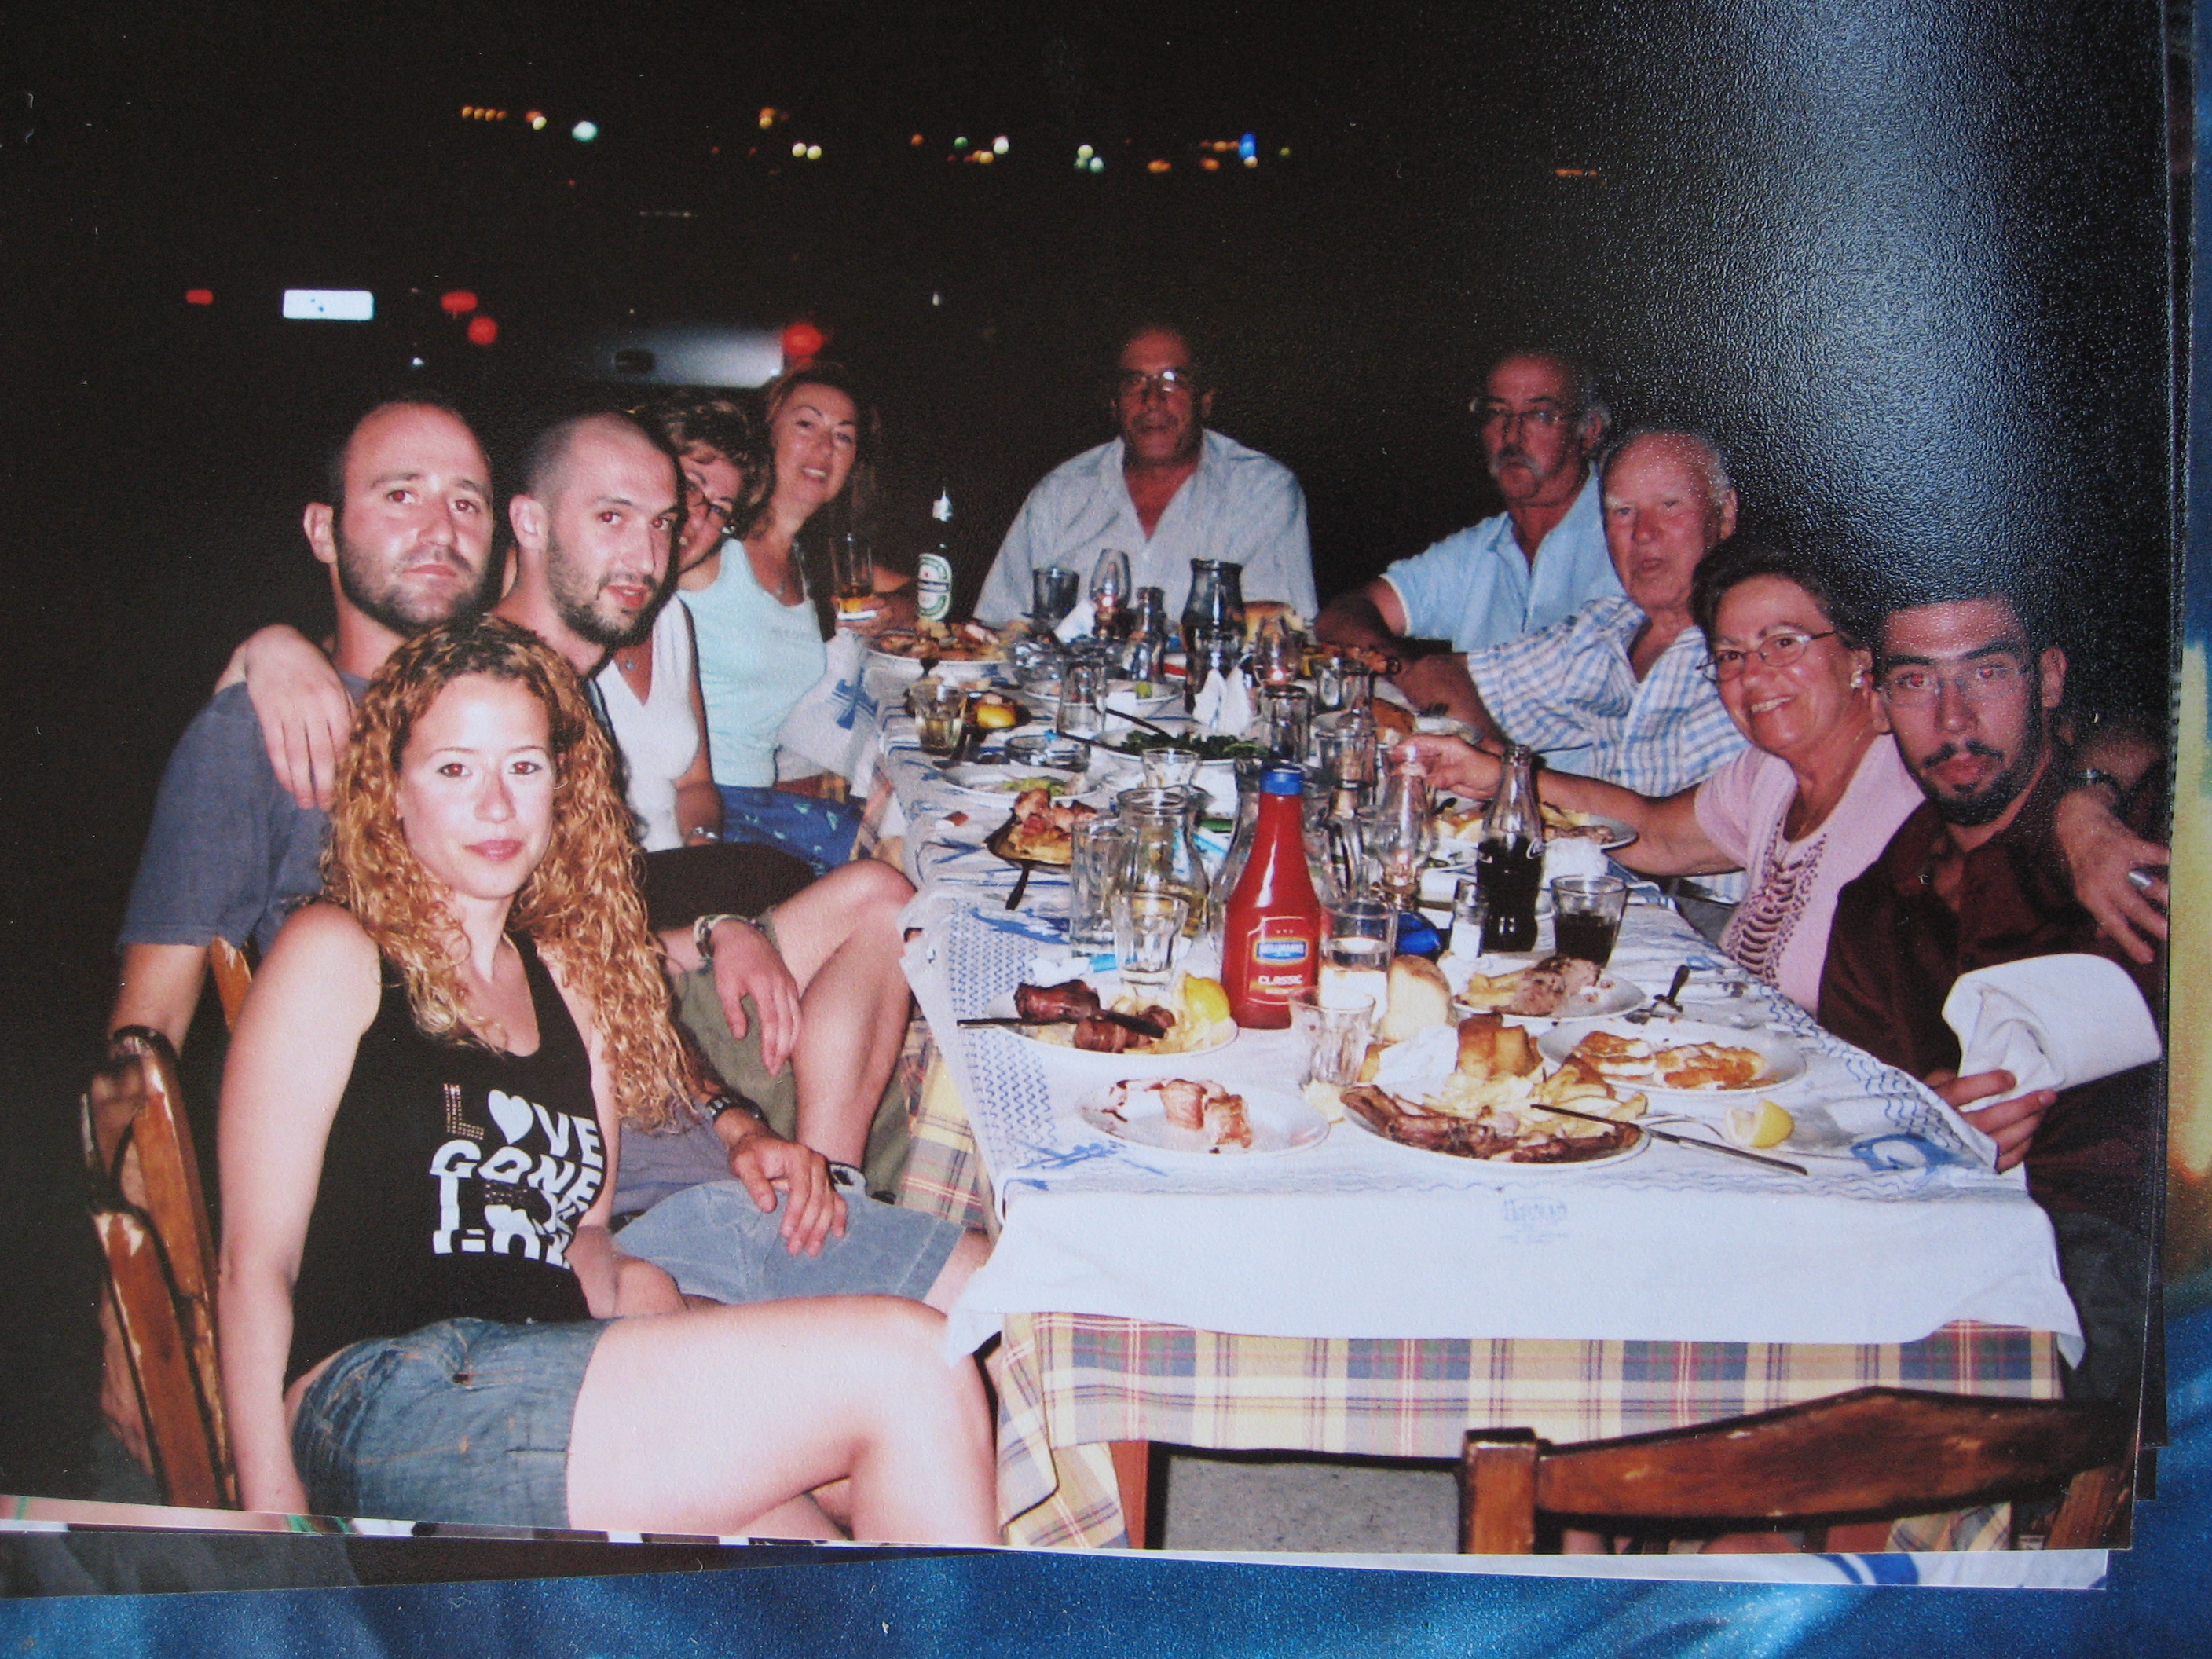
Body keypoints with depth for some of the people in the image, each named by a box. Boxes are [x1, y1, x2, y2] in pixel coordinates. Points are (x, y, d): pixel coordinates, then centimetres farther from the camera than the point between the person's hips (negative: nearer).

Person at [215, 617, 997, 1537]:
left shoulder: (568, 975, 22)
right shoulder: (335, 955, 4)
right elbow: (255, 1261, -1)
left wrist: (631, 1282, -1)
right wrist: (273, 1520, -11)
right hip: (386, 1401, -6)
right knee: (904, 1361, -18)